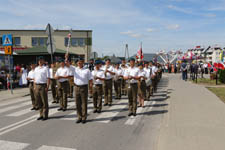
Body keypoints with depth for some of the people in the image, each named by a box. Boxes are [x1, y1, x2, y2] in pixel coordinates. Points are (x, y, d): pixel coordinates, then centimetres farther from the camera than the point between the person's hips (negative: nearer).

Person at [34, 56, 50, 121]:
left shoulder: (45, 68, -3)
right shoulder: (36, 69, 16)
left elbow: (48, 78, -8)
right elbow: (34, 78, 18)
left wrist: (47, 87, -16)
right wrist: (34, 86, 10)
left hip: (43, 86, -6)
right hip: (37, 86, 6)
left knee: (44, 101, -1)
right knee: (39, 101, 11)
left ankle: (45, 115, 7)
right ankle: (41, 115, 21)